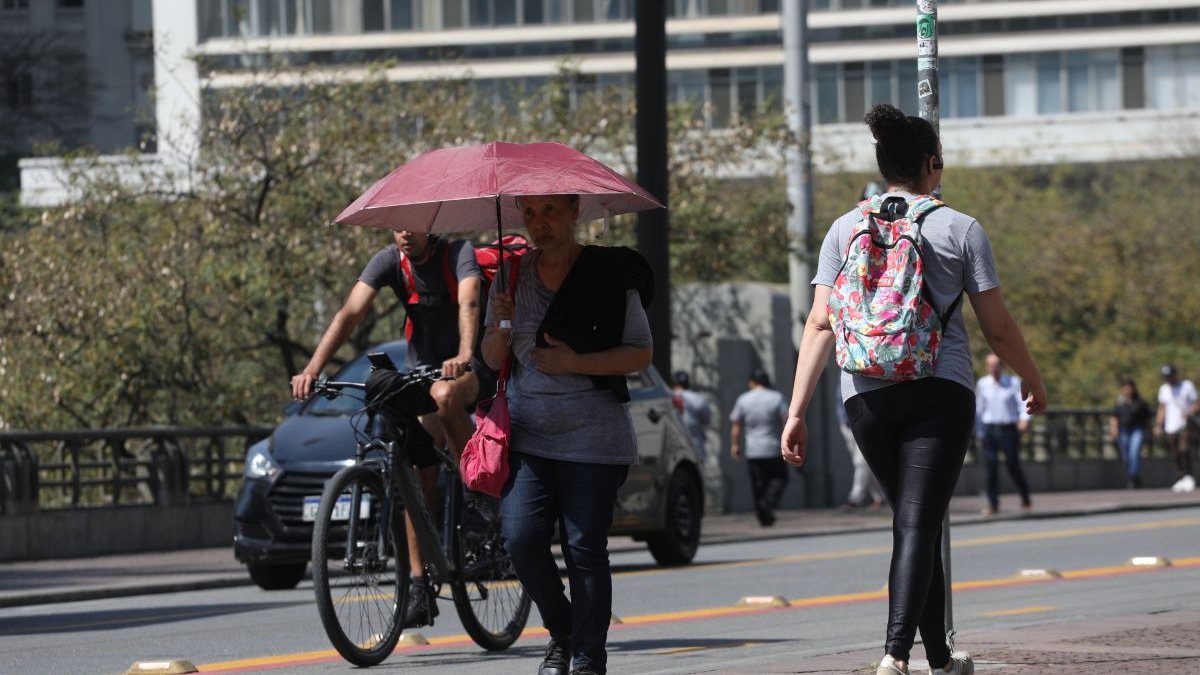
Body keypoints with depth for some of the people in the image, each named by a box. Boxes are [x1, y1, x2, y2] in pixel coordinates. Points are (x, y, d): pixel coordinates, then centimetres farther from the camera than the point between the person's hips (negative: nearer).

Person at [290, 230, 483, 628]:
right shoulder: (389, 261, -8)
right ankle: (419, 587, 1)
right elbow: (350, 314, -19)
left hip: (470, 368, -4)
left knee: (445, 394, -39)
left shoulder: (458, 253, -16)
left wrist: (464, 356, -54)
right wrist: (313, 369, -32)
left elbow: (468, 304, -34)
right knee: (417, 482, -4)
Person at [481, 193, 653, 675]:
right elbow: (493, 360, 14)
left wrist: (575, 363, -16)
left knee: (584, 549, -6)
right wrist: (501, 324, -8)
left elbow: (641, 353, -4)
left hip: (592, 435, -3)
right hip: (525, 432, 3)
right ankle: (561, 633, 13)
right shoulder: (512, 276, 9)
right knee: (521, 539, -11)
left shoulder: (609, 275, -3)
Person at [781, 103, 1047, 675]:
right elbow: (997, 327, 4)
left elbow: (820, 324, 2)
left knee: (912, 519, 18)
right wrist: (1033, 380, 21)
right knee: (919, 524, -8)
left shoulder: (846, 229, 9)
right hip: (939, 390, -3)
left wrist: (797, 411, 2)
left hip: (865, 395, 3)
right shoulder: (959, 230, 2)